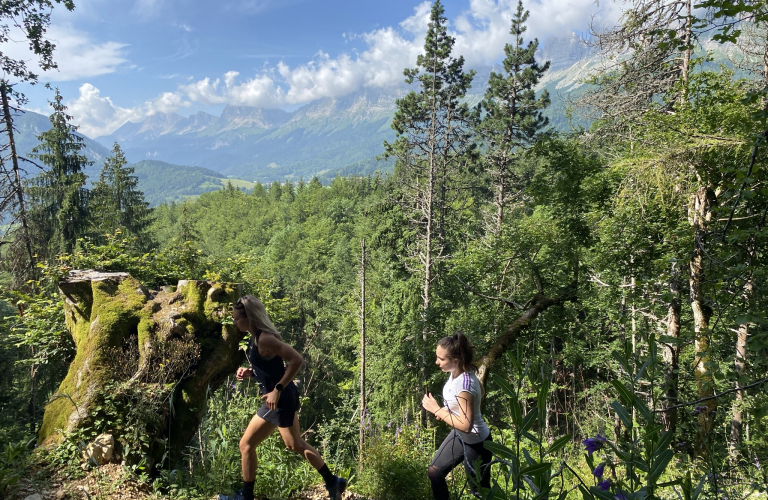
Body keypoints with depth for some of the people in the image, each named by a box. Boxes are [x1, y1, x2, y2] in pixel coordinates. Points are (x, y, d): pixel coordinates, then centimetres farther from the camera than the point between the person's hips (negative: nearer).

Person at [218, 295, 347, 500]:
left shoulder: (264, 339, -23)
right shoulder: (256, 337, 6)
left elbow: (297, 360, -28)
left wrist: (277, 390, -27)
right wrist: (251, 373, 2)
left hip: (279, 399, -10)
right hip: (284, 397, 10)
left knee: (246, 444, 5)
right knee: (295, 444, 22)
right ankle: (333, 482, 33)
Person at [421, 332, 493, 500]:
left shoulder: (464, 386, -35)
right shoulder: (458, 372, -10)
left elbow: (465, 425, -32)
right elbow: (480, 392, 9)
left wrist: (436, 410, -25)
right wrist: (447, 410, 2)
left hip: (475, 442, -9)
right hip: (458, 435, 9)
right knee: (434, 472, 16)